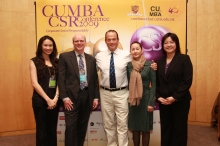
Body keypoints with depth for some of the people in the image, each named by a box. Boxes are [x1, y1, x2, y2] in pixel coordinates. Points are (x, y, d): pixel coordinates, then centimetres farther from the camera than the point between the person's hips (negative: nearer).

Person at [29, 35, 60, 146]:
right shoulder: (34, 61, -2)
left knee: (52, 130, 12)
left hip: (54, 100, 4)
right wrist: (48, 99, -12)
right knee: (42, 130, 7)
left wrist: (56, 97, -9)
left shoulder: (56, 62, 9)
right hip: (40, 100, -4)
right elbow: (35, 83, -9)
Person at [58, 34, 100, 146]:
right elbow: (61, 78, -5)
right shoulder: (64, 57, 0)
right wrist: (65, 97, -12)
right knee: (71, 126, -1)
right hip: (72, 96, -4)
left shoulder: (91, 59, 11)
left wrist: (96, 97, 5)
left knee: (82, 126, 13)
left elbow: (95, 79, 12)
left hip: (87, 96, 4)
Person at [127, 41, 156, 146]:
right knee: (134, 127, 11)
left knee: (145, 127, 7)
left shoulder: (149, 64, -7)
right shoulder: (128, 65, 3)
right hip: (133, 100, 3)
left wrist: (151, 102, -10)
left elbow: (154, 84, -6)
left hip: (145, 98, -3)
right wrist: (127, 98, 2)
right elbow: (128, 83, 8)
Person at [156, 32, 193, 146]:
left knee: (179, 130, 7)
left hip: (180, 101, -3)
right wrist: (158, 97, -7)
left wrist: (175, 97, -16)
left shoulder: (184, 59, -3)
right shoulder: (159, 62, 8)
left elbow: (187, 81, -11)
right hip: (163, 102, 4)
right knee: (165, 129, 11)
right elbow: (156, 82, 8)